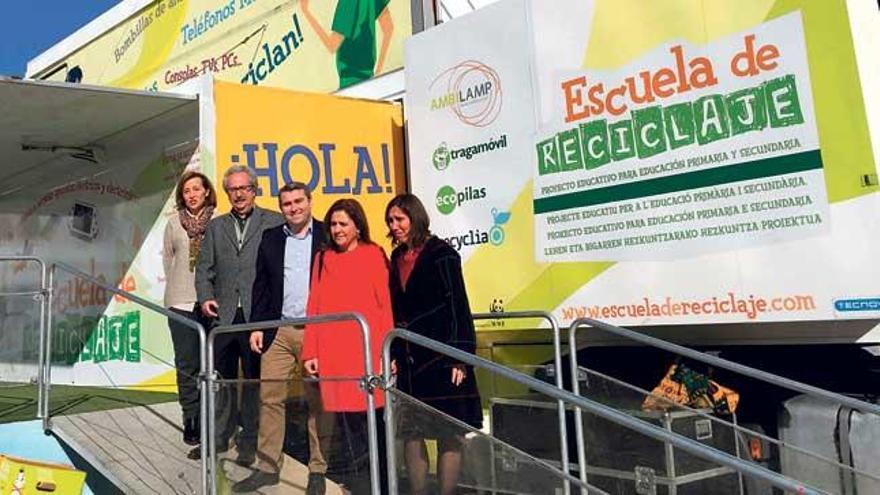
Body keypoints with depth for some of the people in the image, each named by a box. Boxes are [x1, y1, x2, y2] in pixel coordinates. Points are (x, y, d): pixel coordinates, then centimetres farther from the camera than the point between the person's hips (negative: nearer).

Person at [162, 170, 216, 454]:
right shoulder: (174, 223, 6)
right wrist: (175, 283, 12)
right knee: (186, 365, 6)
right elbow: (166, 255, 15)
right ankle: (191, 421, 17)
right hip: (181, 303, 2)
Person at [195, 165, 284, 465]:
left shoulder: (274, 223, 2)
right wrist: (205, 298, -3)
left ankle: (250, 443, 16)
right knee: (221, 378, 12)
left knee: (254, 379, 4)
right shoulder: (215, 227, 16)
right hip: (224, 315, 4)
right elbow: (204, 268, 13)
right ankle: (219, 437, 27)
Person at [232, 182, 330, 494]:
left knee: (318, 401, 4)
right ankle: (267, 467, 17)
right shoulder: (271, 238, 11)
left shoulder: (327, 236, 0)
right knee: (269, 398, 5)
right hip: (278, 331, 3)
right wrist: (257, 326, 7)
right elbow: (261, 286, 13)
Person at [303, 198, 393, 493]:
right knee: (347, 421, 6)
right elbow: (314, 308, 11)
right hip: (333, 352, 3)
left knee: (371, 417, 0)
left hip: (367, 350, -3)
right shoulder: (323, 259, 13)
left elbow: (385, 305, -2)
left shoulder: (374, 255, 3)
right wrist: (310, 352, 4)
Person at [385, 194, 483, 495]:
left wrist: (459, 356, -14)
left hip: (440, 356, -6)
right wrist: (394, 354, 11)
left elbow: (457, 305, -9)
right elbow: (396, 312, 15)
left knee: (448, 434, 1)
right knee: (410, 433, 8)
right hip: (409, 360, 6)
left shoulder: (441, 253, -4)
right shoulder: (397, 259, 13)